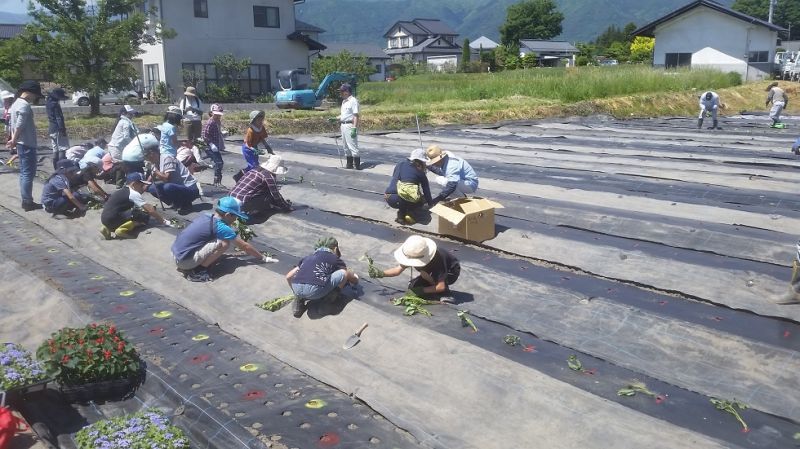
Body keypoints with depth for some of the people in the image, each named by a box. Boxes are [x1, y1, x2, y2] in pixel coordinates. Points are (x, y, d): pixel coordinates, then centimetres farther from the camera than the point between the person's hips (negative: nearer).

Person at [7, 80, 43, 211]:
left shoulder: (16, 103, 15)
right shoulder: (25, 105, -17)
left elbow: (13, 124, 16)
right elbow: (20, 126, -22)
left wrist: (13, 140, 12)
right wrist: (14, 141, -13)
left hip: (22, 144, 10)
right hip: (27, 144, -10)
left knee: (24, 172, 14)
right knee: (28, 173, -6)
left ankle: (26, 200, 19)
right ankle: (27, 202, -4)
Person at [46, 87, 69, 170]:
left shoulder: (48, 103, 15)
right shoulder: (55, 104, -14)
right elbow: (59, 118, -19)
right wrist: (63, 129, -19)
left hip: (51, 129, 10)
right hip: (57, 130, -10)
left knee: (55, 150, 13)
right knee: (63, 149, -8)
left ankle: (56, 168, 15)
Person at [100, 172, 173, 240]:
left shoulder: (123, 191, 18)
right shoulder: (134, 194, -8)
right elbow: (150, 210, -9)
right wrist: (164, 221, -4)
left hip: (106, 219, 9)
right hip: (112, 219, -9)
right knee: (145, 216, -7)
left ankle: (108, 229, 14)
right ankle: (122, 230, -13)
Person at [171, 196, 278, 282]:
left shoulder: (205, 218, 9)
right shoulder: (220, 227, -13)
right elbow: (245, 246, -3)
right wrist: (263, 258, 7)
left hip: (176, 254, 8)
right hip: (184, 260, -8)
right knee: (224, 243, -15)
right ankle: (196, 271, -6)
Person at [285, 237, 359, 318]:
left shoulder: (308, 257, 31)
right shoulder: (335, 259, 21)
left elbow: (288, 277, 32)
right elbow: (354, 279, 31)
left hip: (297, 288, 4)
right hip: (315, 290, -4)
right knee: (344, 273, 11)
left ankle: (299, 299, 19)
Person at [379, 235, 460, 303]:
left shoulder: (437, 259, -41)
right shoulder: (413, 255, -23)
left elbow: (441, 287, -38)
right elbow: (398, 270, -14)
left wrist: (422, 290, -33)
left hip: (451, 272, -7)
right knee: (412, 286, -8)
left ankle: (445, 295, -16)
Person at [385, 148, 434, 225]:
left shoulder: (401, 164, 17)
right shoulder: (420, 172, 6)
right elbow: (426, 190, 14)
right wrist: (430, 203, 31)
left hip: (388, 198, 5)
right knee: (421, 200, 24)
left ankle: (401, 214, 14)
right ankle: (409, 214, -2)